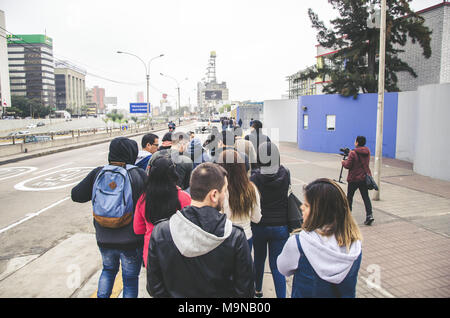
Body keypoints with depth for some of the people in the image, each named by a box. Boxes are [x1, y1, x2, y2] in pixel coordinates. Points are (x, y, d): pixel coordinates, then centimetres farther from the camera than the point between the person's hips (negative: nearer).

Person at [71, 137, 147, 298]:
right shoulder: (139, 175, -15)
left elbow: (76, 195, -2)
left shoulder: (98, 173, -7)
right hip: (131, 240, -3)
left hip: (104, 238, 3)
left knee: (108, 269, 31)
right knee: (130, 279, 15)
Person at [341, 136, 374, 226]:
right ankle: (369, 215, -5)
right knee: (366, 197, 5)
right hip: (365, 178, 5)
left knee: (349, 196, 11)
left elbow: (348, 165, -16)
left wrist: (343, 162, 6)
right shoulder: (367, 152, 4)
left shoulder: (353, 153, -16)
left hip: (354, 178, -5)